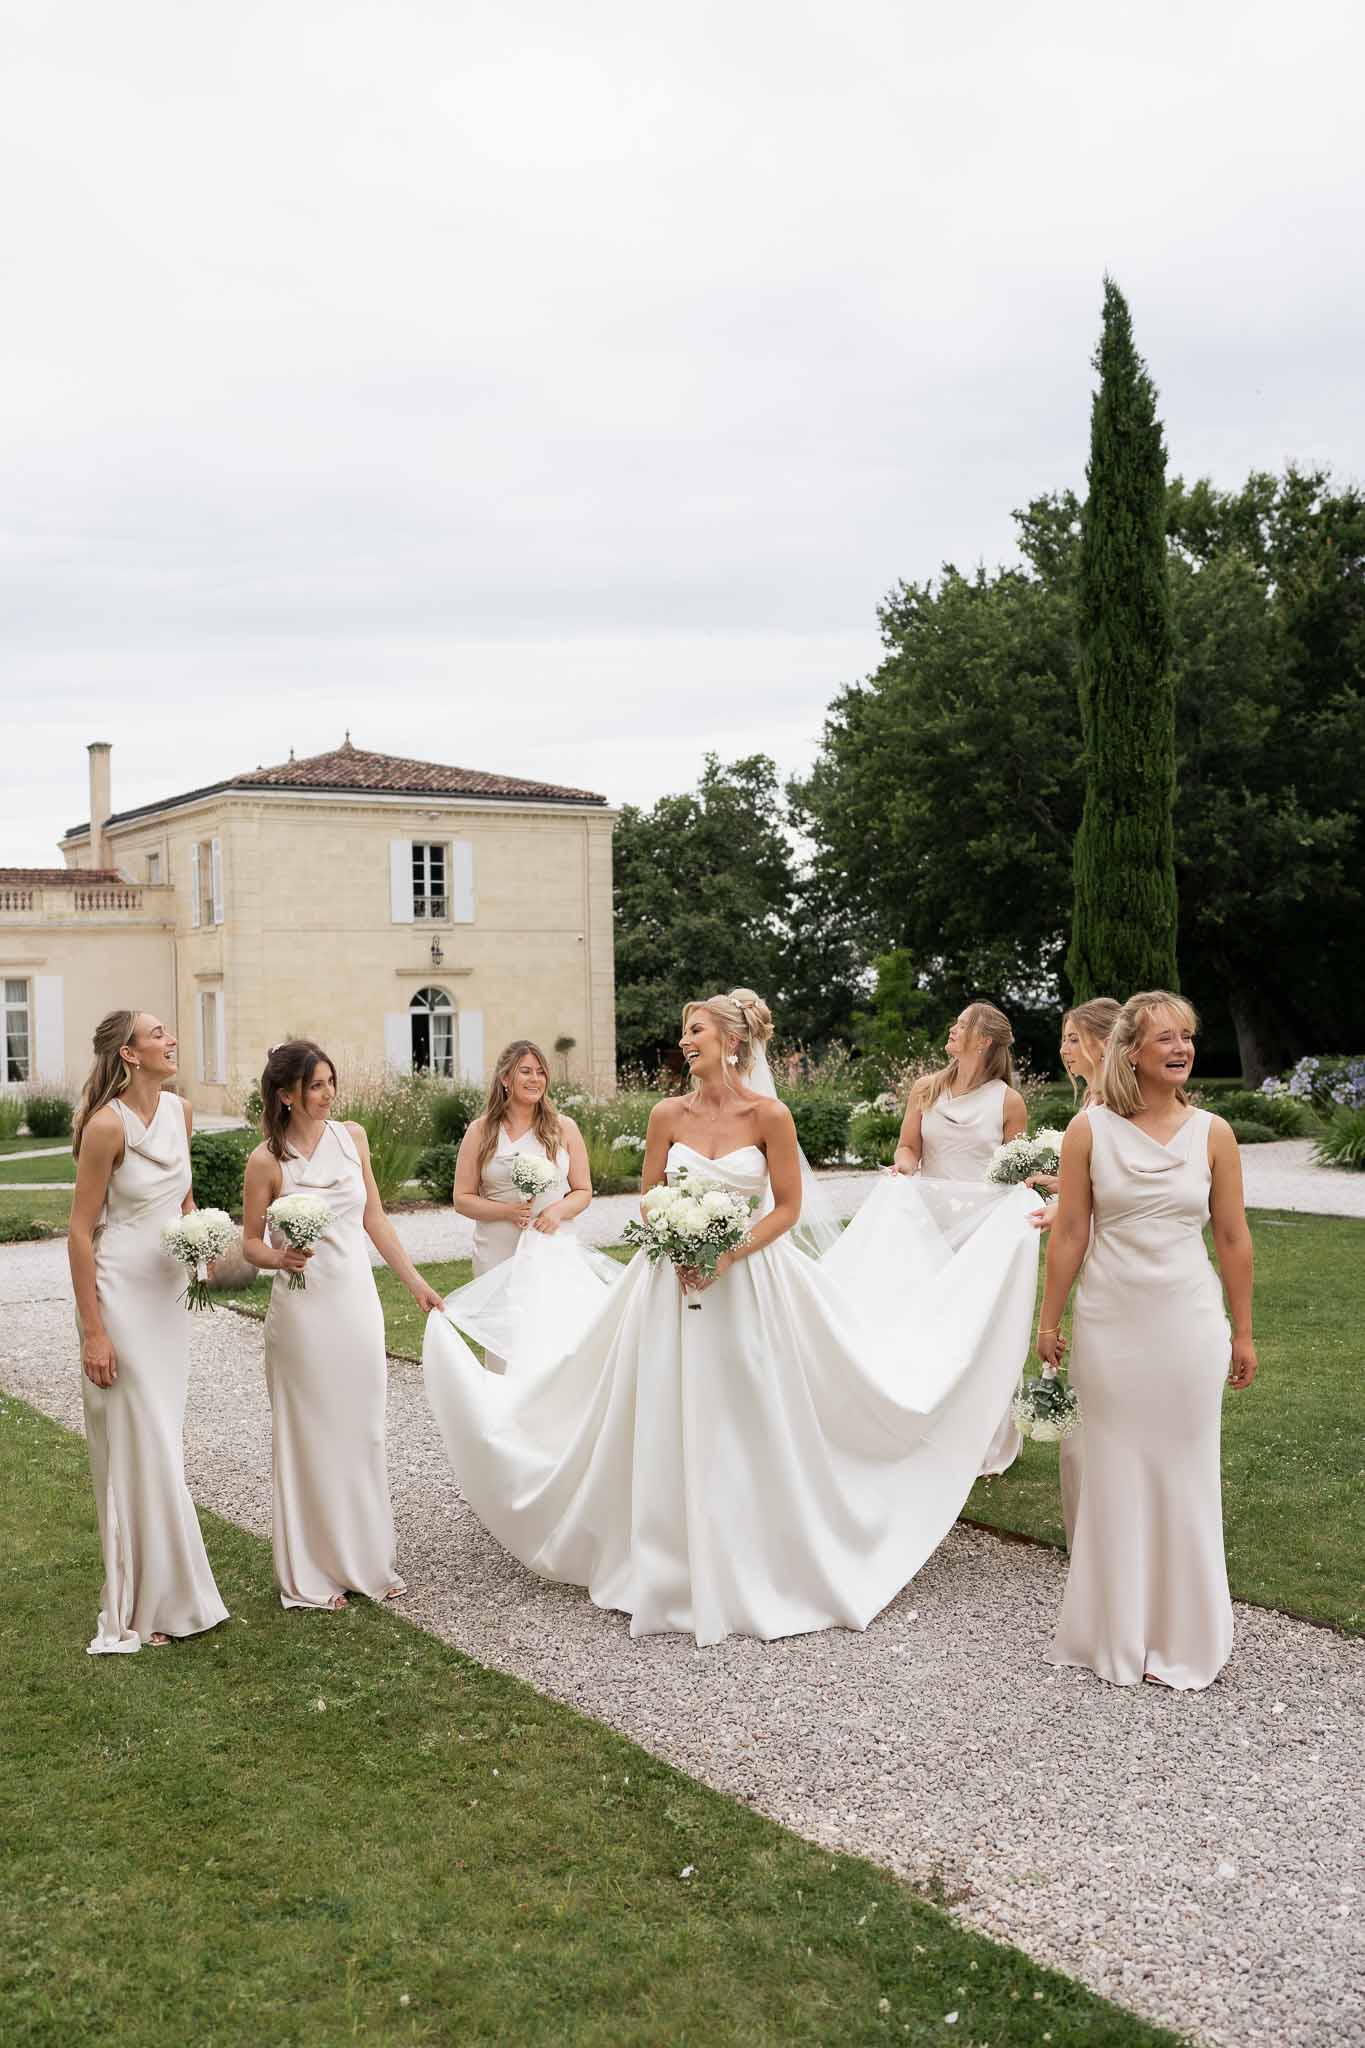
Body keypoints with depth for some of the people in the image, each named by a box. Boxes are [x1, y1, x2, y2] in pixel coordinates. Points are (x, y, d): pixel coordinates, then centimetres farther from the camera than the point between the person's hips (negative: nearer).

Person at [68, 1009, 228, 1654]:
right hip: (121, 1292, -7)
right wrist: (94, 1333, -16)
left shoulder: (180, 1111, 4)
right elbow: (80, 1231, -15)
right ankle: (143, 1607, 10)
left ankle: (167, 1593, 25)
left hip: (169, 1291, 7)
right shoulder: (107, 1124, -17)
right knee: (139, 1449, -2)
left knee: (161, 1440, 14)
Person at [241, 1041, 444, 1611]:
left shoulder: (352, 1136, 3)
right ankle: (312, 1574, 18)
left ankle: (366, 1560, 25)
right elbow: (250, 1242, 0)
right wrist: (279, 1257, -21)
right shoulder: (267, 1161, -8)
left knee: (362, 1430, 11)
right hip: (303, 1310, -4)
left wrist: (415, 1281, 11)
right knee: (309, 1435, 4)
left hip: (358, 1302, 4)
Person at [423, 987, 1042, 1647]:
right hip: (675, 1283, 2)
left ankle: (756, 1575, 22)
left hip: (750, 1283, -2)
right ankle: (677, 1574, 21)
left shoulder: (770, 1115, -8)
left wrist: (729, 1254, -15)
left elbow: (787, 1207, -4)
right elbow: (649, 1199, 7)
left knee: (752, 1431, 5)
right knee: (674, 1435, 6)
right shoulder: (669, 1114, -1)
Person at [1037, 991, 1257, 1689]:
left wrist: (1243, 1333, 7)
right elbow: (1070, 1232, -1)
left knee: (1184, 1474, 8)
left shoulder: (1212, 1133, -1)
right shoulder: (1090, 1129, -5)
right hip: (1110, 1323, -1)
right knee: (1114, 1473, 9)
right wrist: (1048, 1321, 2)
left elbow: (1233, 1239, 4)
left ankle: (1183, 1636, 25)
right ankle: (1116, 1635, 25)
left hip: (1189, 1323, 1)